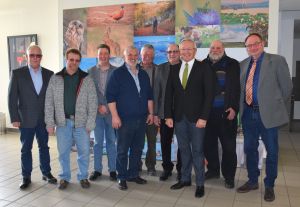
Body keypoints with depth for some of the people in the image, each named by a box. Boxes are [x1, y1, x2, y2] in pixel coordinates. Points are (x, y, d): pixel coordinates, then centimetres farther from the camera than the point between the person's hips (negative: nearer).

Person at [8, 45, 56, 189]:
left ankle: (46, 173, 27)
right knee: (26, 149, 9)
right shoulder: (17, 73, -3)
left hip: (44, 119, 2)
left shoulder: (49, 74, 2)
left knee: (44, 147, 13)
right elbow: (12, 97, -4)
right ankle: (26, 177, 22)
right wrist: (14, 118, -9)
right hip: (26, 119, -2)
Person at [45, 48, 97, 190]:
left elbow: (92, 103, -2)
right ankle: (65, 177, 29)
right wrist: (50, 122, -2)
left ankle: (83, 177, 25)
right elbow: (49, 102, 3)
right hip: (63, 122, 1)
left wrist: (90, 124, -7)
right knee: (63, 152, 11)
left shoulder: (87, 79, -1)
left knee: (84, 152, 6)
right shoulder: (55, 79, 3)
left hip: (81, 122, -1)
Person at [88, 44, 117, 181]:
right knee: (98, 142, 8)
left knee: (111, 141, 6)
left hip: (111, 111, -1)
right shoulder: (91, 71, 6)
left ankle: (112, 169, 16)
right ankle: (97, 169, 18)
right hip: (96, 112, 1)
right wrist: (98, 106, -6)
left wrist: (106, 107, -7)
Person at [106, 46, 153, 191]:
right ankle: (122, 177, 16)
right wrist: (115, 116, -14)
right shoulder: (118, 73, -3)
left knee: (138, 148, 12)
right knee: (122, 150, 2)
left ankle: (133, 174, 27)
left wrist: (151, 113, 12)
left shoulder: (143, 74, 13)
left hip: (141, 119, 5)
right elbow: (110, 96, -8)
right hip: (125, 119, -5)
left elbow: (149, 95, 17)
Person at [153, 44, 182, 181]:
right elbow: (156, 92, 3)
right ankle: (167, 168, 27)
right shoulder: (161, 68, 5)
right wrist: (155, 113, 0)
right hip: (164, 112, 2)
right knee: (165, 142, 9)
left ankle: (181, 169, 25)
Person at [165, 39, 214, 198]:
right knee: (184, 150, 13)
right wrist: (168, 116, 1)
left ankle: (200, 183, 17)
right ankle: (185, 179, 27)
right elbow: (169, 93, 8)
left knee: (197, 151, 3)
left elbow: (209, 94, -7)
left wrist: (203, 117, -14)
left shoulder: (204, 68, -2)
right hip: (178, 117, 4)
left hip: (196, 117, -3)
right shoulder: (174, 69, 10)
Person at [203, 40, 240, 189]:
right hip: (207, 112, 3)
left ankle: (229, 176, 17)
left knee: (229, 146, 4)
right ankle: (213, 170, 29)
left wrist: (234, 108, -11)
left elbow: (237, 87, -2)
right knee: (208, 143, 11)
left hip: (226, 112, -2)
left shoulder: (232, 65, 2)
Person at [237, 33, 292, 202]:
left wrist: (277, 107, 3)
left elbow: (286, 87, -2)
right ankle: (253, 181, 32)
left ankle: (269, 186, 25)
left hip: (268, 113, -4)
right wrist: (242, 107, 5)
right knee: (250, 149, 14)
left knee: (271, 151, 8)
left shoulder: (277, 61, -5)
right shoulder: (243, 64, 8)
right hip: (248, 113, 4)